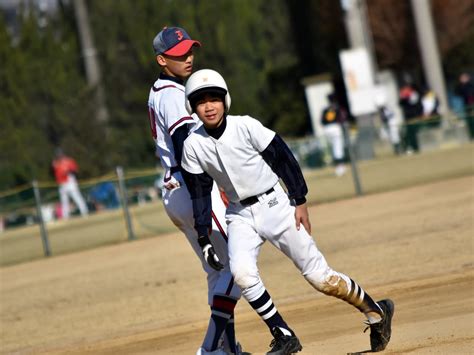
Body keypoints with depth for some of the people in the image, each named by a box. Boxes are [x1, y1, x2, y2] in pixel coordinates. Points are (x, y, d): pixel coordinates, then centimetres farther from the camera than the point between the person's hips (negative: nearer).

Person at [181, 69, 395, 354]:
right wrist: (203, 236, 0)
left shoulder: (246, 126, -14)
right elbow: (200, 192, 3)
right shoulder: (193, 146, -5)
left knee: (319, 276, -4)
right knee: (242, 272, -23)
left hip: (274, 205, -3)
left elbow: (283, 158, -8)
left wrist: (300, 201, -9)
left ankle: (376, 312, 16)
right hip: (240, 215, 3)